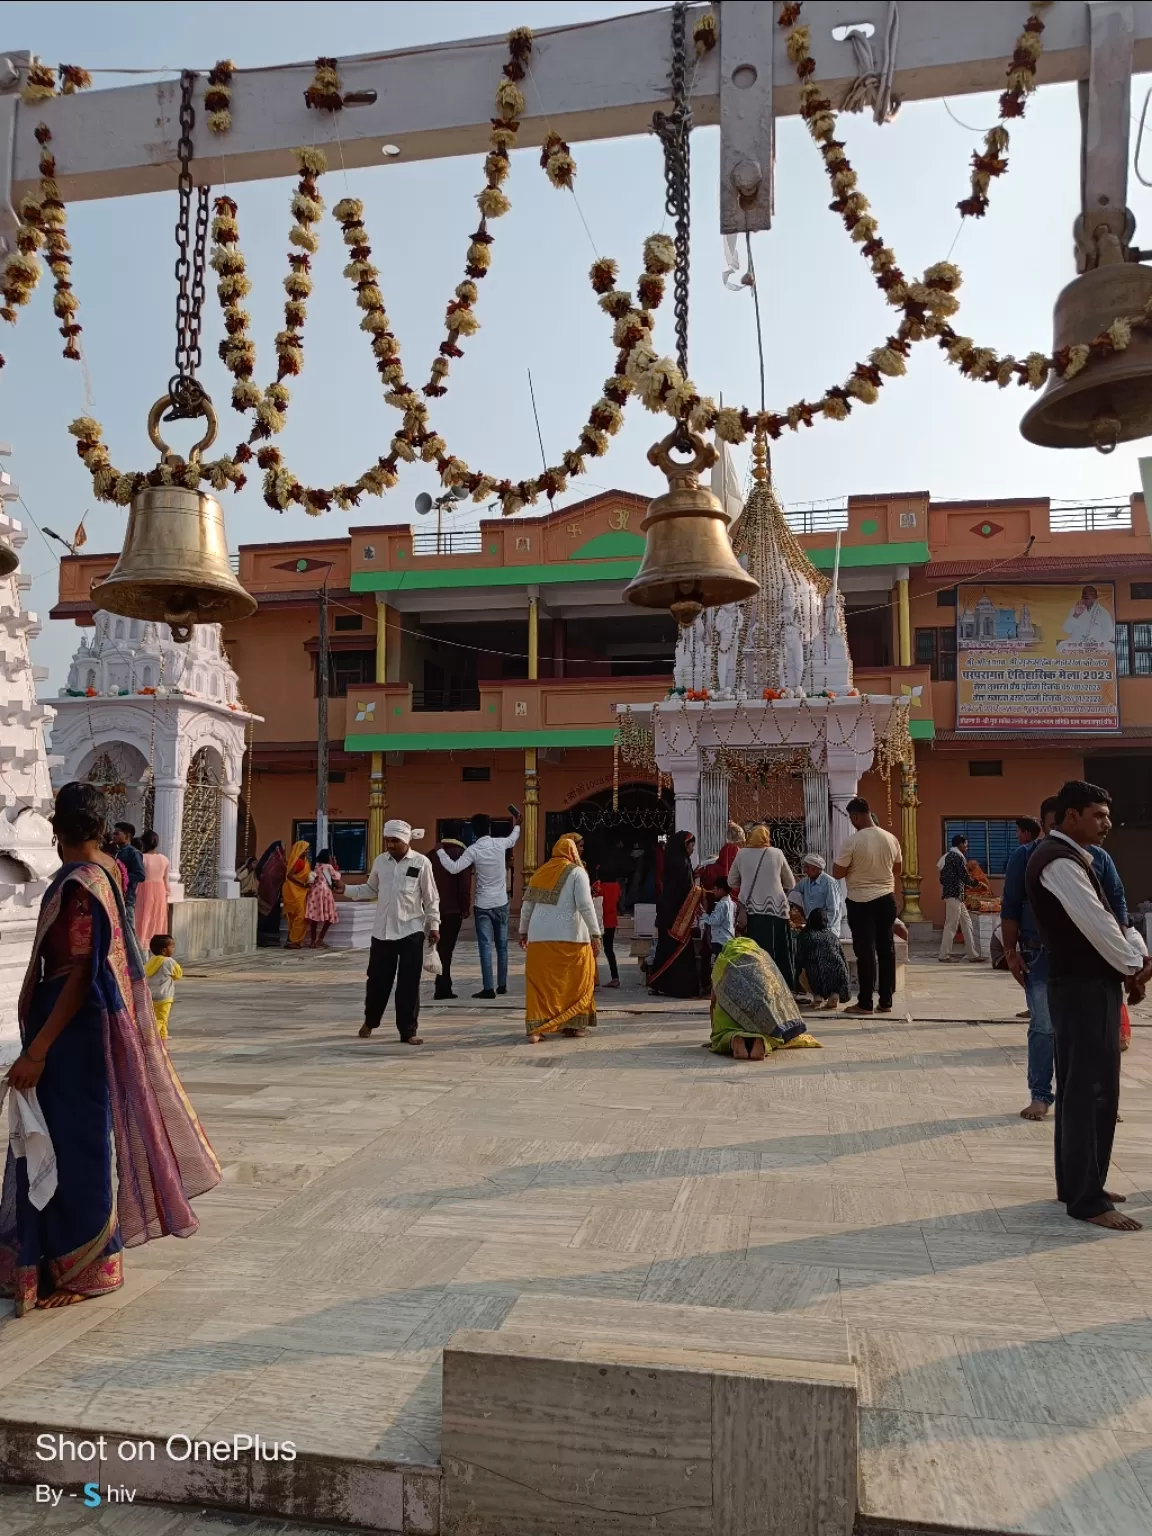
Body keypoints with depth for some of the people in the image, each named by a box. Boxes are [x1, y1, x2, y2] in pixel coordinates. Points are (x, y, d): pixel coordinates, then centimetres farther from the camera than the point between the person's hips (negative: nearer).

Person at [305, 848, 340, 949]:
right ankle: (320, 940, -4)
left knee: (314, 917, 5)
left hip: (315, 891, 6)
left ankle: (313, 941, 6)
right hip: (324, 891, -6)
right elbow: (336, 877, 8)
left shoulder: (317, 866, 16)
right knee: (329, 917, 2)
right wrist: (336, 868, 21)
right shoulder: (329, 866, 0)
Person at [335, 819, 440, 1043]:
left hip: (411, 932, -3)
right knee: (377, 979, 11)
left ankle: (409, 1031, 12)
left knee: (409, 984, 1)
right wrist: (346, 889, 1)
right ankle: (370, 1021, 34)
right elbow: (371, 890, 14)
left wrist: (434, 925, -4)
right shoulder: (380, 862, 5)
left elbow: (431, 898, -2)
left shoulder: (421, 863, -6)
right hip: (382, 931, 3)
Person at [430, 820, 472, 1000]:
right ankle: (442, 989, -2)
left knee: (441, 946, 16)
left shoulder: (434, 852, 8)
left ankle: (443, 985, 20)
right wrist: (466, 907, -6)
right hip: (453, 908, -5)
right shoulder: (461, 854, -7)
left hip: (436, 907, 5)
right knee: (446, 948, -2)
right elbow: (465, 884, -12)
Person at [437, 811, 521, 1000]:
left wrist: (440, 851, -10)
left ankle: (489, 988, -9)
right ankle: (502, 985, 18)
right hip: (501, 903, 3)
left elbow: (454, 868, -21)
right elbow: (513, 840, 22)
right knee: (502, 946, 13)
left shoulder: (473, 850, -13)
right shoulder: (500, 844, -2)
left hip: (483, 904, -3)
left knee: (485, 947, -4)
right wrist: (517, 825, 41)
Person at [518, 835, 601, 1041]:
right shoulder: (577, 872, -1)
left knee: (540, 983, 7)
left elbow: (526, 904, 17)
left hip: (539, 937, 4)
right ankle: (574, 1024, 18)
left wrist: (523, 931, 27)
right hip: (570, 937, -4)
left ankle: (535, 1029, 0)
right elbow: (585, 905, -10)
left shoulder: (541, 872, 13)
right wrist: (595, 933, -8)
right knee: (575, 981, 12)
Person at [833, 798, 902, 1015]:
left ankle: (865, 1003, 4)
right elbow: (897, 869, 14)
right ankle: (886, 1001, 15)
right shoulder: (890, 839, 1)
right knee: (886, 949, 10)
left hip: (860, 902, -5)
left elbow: (837, 873, -12)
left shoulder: (853, 841, -16)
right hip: (886, 899, 5)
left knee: (865, 951, 0)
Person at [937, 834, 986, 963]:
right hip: (954, 895, -10)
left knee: (967, 923, 12)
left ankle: (973, 954, 14)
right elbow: (965, 876, -16)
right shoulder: (958, 857, -11)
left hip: (951, 894, 10)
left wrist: (964, 886, 22)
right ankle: (944, 956, -1)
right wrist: (975, 884, 4)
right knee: (951, 926, -5)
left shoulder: (948, 856, 17)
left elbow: (942, 879, 19)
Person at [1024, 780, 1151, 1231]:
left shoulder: (1070, 857, 17)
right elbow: (1094, 923, -21)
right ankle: (1086, 1200, 2)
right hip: (1084, 988, -10)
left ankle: (1077, 1184, 26)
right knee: (1091, 1091, -5)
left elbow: (1102, 918, 14)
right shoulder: (1059, 860, -16)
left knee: (1080, 1089, 16)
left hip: (1088, 984, 10)